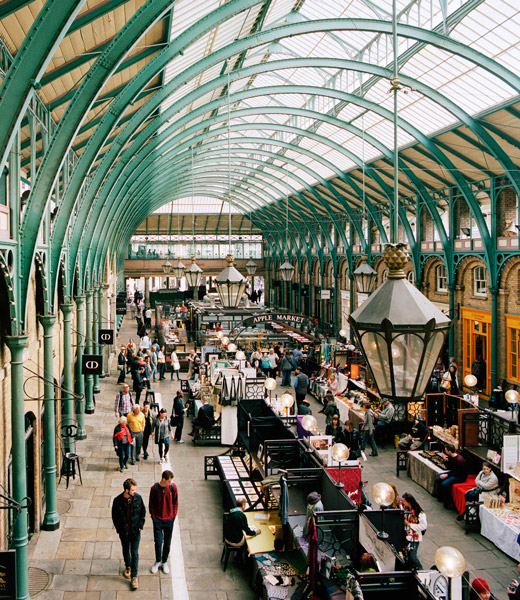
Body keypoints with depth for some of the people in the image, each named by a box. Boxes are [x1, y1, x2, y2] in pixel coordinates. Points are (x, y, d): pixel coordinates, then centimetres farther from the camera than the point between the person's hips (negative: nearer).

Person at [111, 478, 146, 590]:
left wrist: (140, 526, -4)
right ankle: (128, 566, 49)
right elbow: (115, 517, -6)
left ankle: (134, 577, 13)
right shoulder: (117, 501, -17)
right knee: (126, 550, 22)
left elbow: (143, 512, 0)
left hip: (136, 531, 0)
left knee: (135, 553, 2)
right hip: (124, 532, 0)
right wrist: (119, 530, -7)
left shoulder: (138, 498, -13)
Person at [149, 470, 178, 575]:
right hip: (157, 520, -1)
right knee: (158, 542, -1)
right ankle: (158, 561, 23)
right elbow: (151, 504, 0)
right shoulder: (154, 488, -12)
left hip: (169, 520, 2)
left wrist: (173, 516, 1)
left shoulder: (173, 487, -8)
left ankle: (164, 562, 29)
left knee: (167, 543, 11)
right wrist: (153, 516, -2)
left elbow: (175, 503, 3)